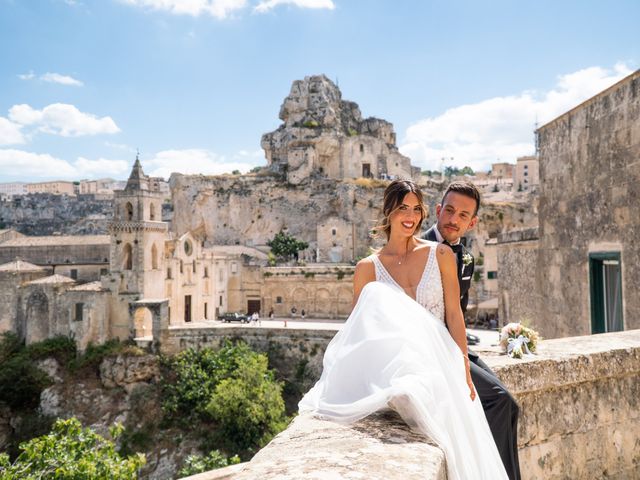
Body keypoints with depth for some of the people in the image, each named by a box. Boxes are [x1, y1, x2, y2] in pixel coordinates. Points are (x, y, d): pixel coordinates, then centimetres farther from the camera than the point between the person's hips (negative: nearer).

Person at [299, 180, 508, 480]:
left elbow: (454, 314, 3)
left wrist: (464, 370, -3)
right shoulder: (368, 268, 4)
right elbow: (356, 326, 7)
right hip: (393, 359, 1)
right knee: (377, 298, -29)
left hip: (438, 360, -1)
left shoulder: (441, 255, 5)